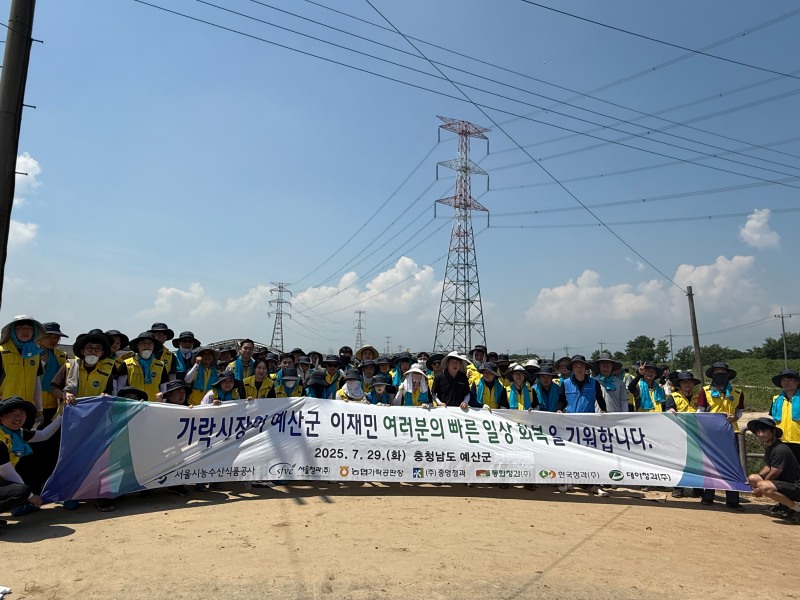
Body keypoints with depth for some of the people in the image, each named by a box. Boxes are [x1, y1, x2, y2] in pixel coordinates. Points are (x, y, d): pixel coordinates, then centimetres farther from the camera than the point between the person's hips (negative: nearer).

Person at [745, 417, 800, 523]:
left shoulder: (780, 449, -23)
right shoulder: (768, 447, 7)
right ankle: (784, 505, 14)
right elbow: (768, 467, 18)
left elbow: (773, 475, -19)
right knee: (752, 478, 10)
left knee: (764, 487, -33)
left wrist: (759, 489, -7)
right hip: (783, 482, 10)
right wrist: (757, 478, 0)